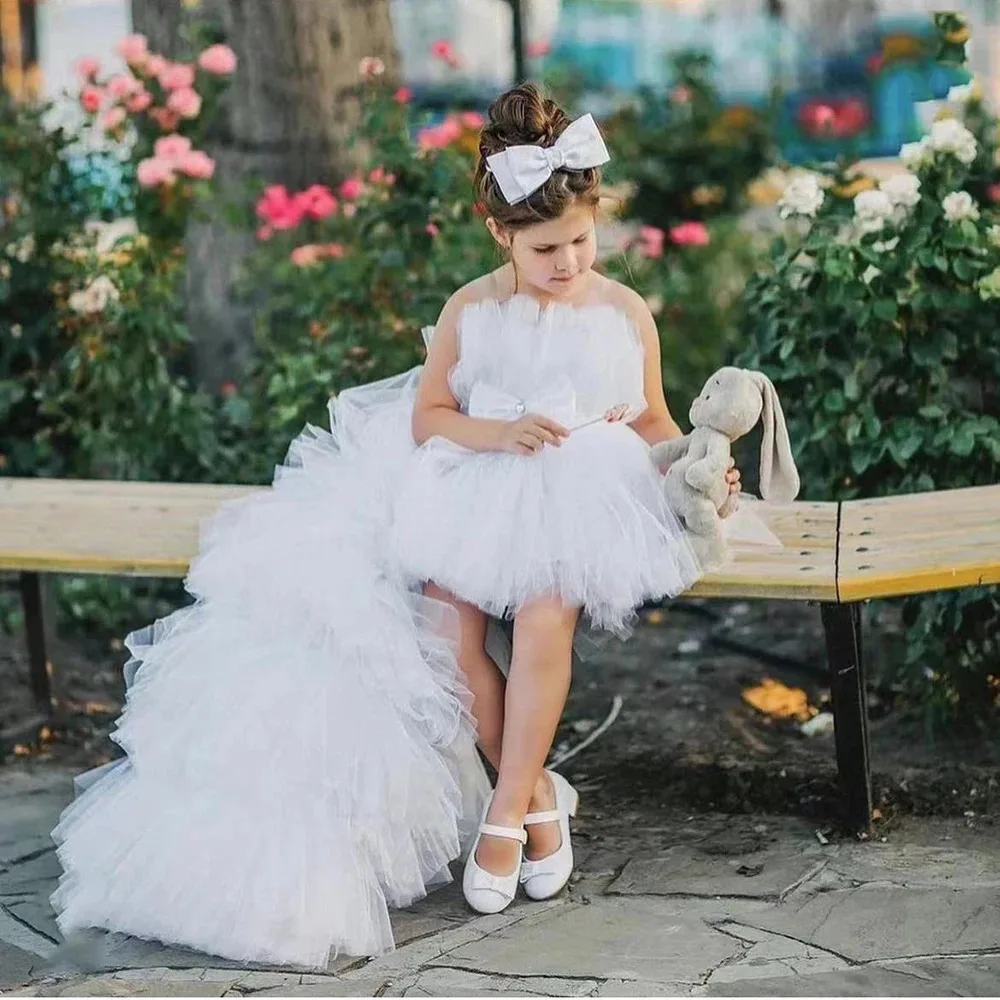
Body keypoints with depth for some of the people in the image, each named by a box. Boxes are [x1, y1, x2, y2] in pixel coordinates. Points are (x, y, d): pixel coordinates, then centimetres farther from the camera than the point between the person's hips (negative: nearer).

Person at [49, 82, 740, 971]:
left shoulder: (626, 313, 6)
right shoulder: (471, 311, 6)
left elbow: (654, 424, 12)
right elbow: (427, 417, 7)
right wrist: (499, 432, -11)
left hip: (586, 496, -1)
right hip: (479, 489, 2)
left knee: (546, 611, -32)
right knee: (447, 617, -26)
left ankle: (504, 812, -16)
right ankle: (536, 795, -5)